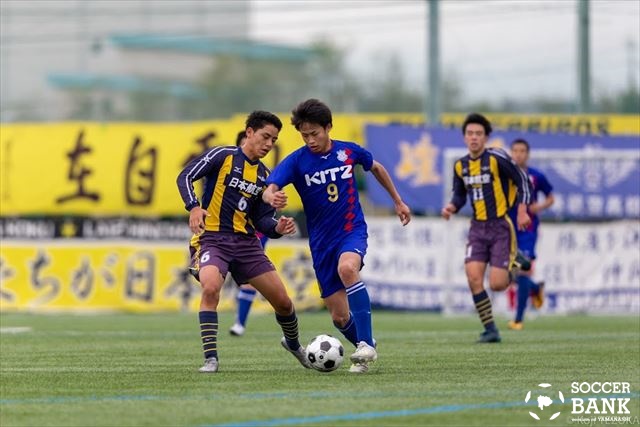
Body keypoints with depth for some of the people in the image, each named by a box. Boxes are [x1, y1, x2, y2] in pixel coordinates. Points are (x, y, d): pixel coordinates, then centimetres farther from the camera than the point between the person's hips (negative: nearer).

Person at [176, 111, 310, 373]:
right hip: (212, 237, -5)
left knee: (282, 301, 5)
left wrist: (277, 227, -8)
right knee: (211, 287, -34)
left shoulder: (264, 176, 13)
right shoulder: (223, 156, -4)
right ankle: (210, 359, -26)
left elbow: (261, 219, 14)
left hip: (245, 242, 5)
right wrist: (194, 207, -25)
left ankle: (293, 344, 37)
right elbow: (185, 177, -9)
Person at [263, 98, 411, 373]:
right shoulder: (296, 161, -9)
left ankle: (367, 343, -32)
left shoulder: (349, 152, -4)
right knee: (340, 316, 0)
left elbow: (376, 168, 18)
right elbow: (269, 190, -25)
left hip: (352, 230, -1)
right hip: (321, 242, 1)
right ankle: (365, 353, 28)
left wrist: (398, 201, 25)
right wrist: (272, 198, -49)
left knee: (347, 268, -36)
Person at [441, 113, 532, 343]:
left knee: (497, 284, -9)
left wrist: (522, 211, -15)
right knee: (473, 277, -13)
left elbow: (522, 181, -6)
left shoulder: (497, 158, -12)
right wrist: (451, 207, -4)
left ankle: (514, 265, 28)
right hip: (478, 227, 5)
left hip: (501, 226, -5)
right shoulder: (460, 166, 5)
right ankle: (490, 329, -2)